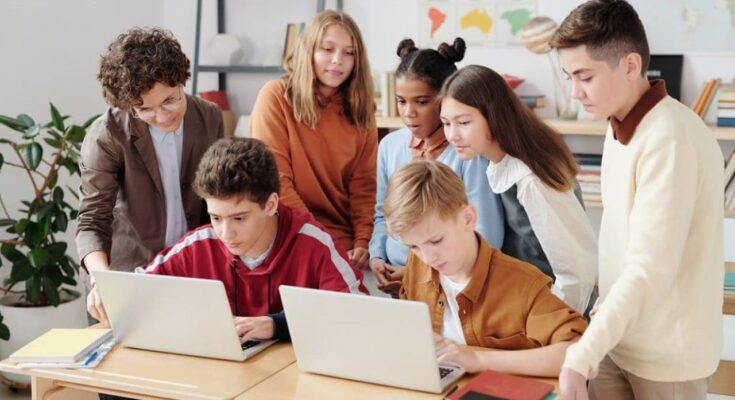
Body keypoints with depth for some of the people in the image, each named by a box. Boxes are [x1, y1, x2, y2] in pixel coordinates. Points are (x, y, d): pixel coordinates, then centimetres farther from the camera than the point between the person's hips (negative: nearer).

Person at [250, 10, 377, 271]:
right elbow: (275, 180, -9)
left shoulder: (360, 110, 7)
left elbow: (364, 185, 5)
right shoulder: (276, 96, -5)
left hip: (346, 241, 3)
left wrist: (363, 241, -10)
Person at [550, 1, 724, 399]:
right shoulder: (622, 126, 5)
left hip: (666, 353, -7)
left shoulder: (671, 140, -23)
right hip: (619, 337, 7)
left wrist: (580, 358, -31)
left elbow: (650, 271, -28)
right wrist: (600, 322, 10)